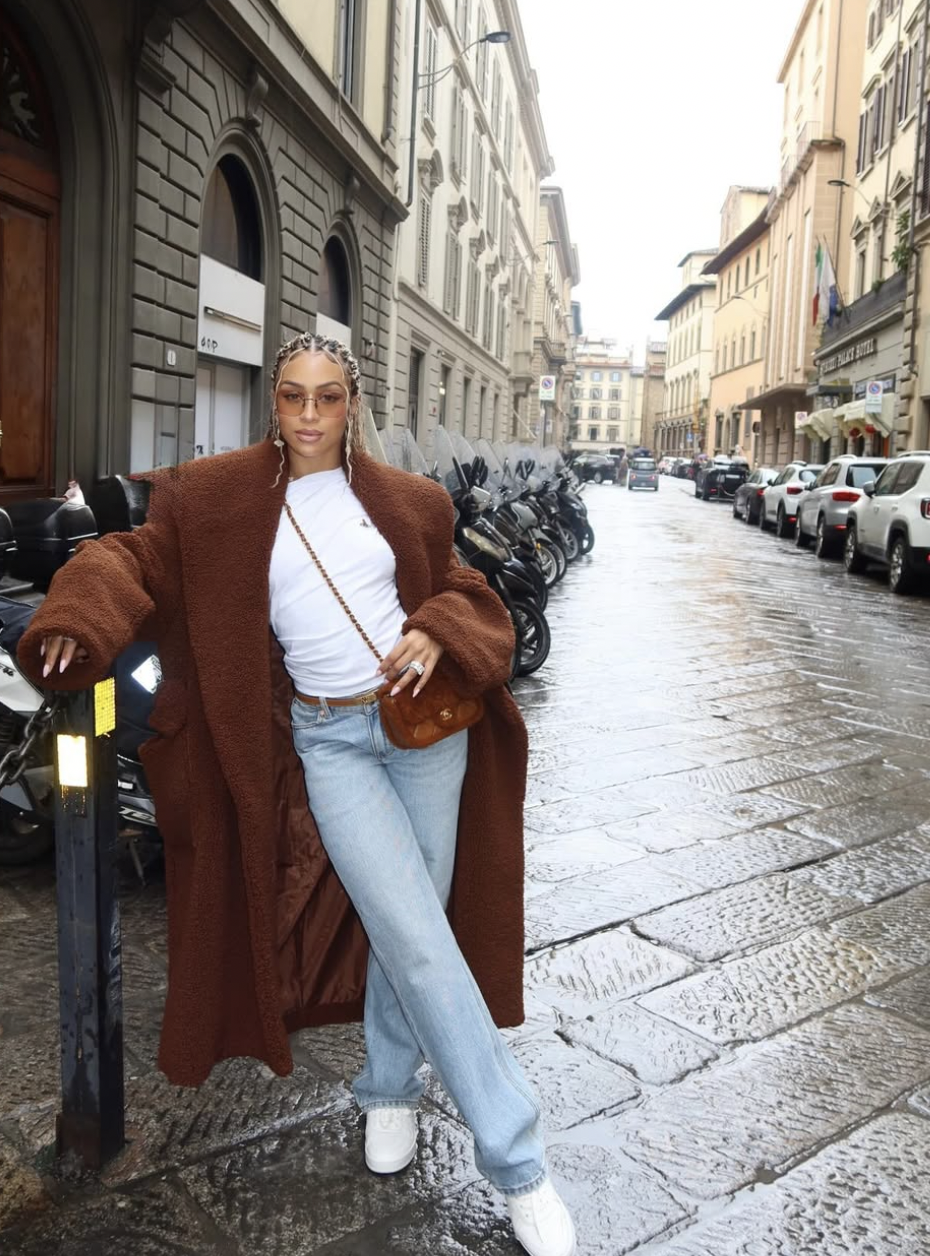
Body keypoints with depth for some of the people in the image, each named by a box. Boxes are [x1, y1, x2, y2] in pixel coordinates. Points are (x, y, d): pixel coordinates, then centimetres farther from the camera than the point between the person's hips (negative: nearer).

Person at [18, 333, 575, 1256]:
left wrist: (436, 634, -8)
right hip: (330, 742, -2)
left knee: (414, 928, 10)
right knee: (420, 944, -11)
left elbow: (459, 589, 13)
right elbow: (138, 560, 0)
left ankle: (388, 1088, 38)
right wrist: (81, 620, -20)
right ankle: (517, 1161, 4)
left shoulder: (404, 500, 7)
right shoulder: (216, 499, 3)